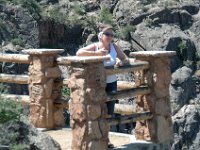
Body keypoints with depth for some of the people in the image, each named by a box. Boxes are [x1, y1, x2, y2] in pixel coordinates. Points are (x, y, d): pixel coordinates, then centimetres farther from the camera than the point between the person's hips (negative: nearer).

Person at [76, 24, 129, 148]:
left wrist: (122, 62, -14)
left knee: (109, 113, 10)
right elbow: (79, 52, -22)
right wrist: (96, 53, -28)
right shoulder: (94, 47, -8)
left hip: (111, 83, 4)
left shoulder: (114, 47, 3)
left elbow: (126, 59, 9)